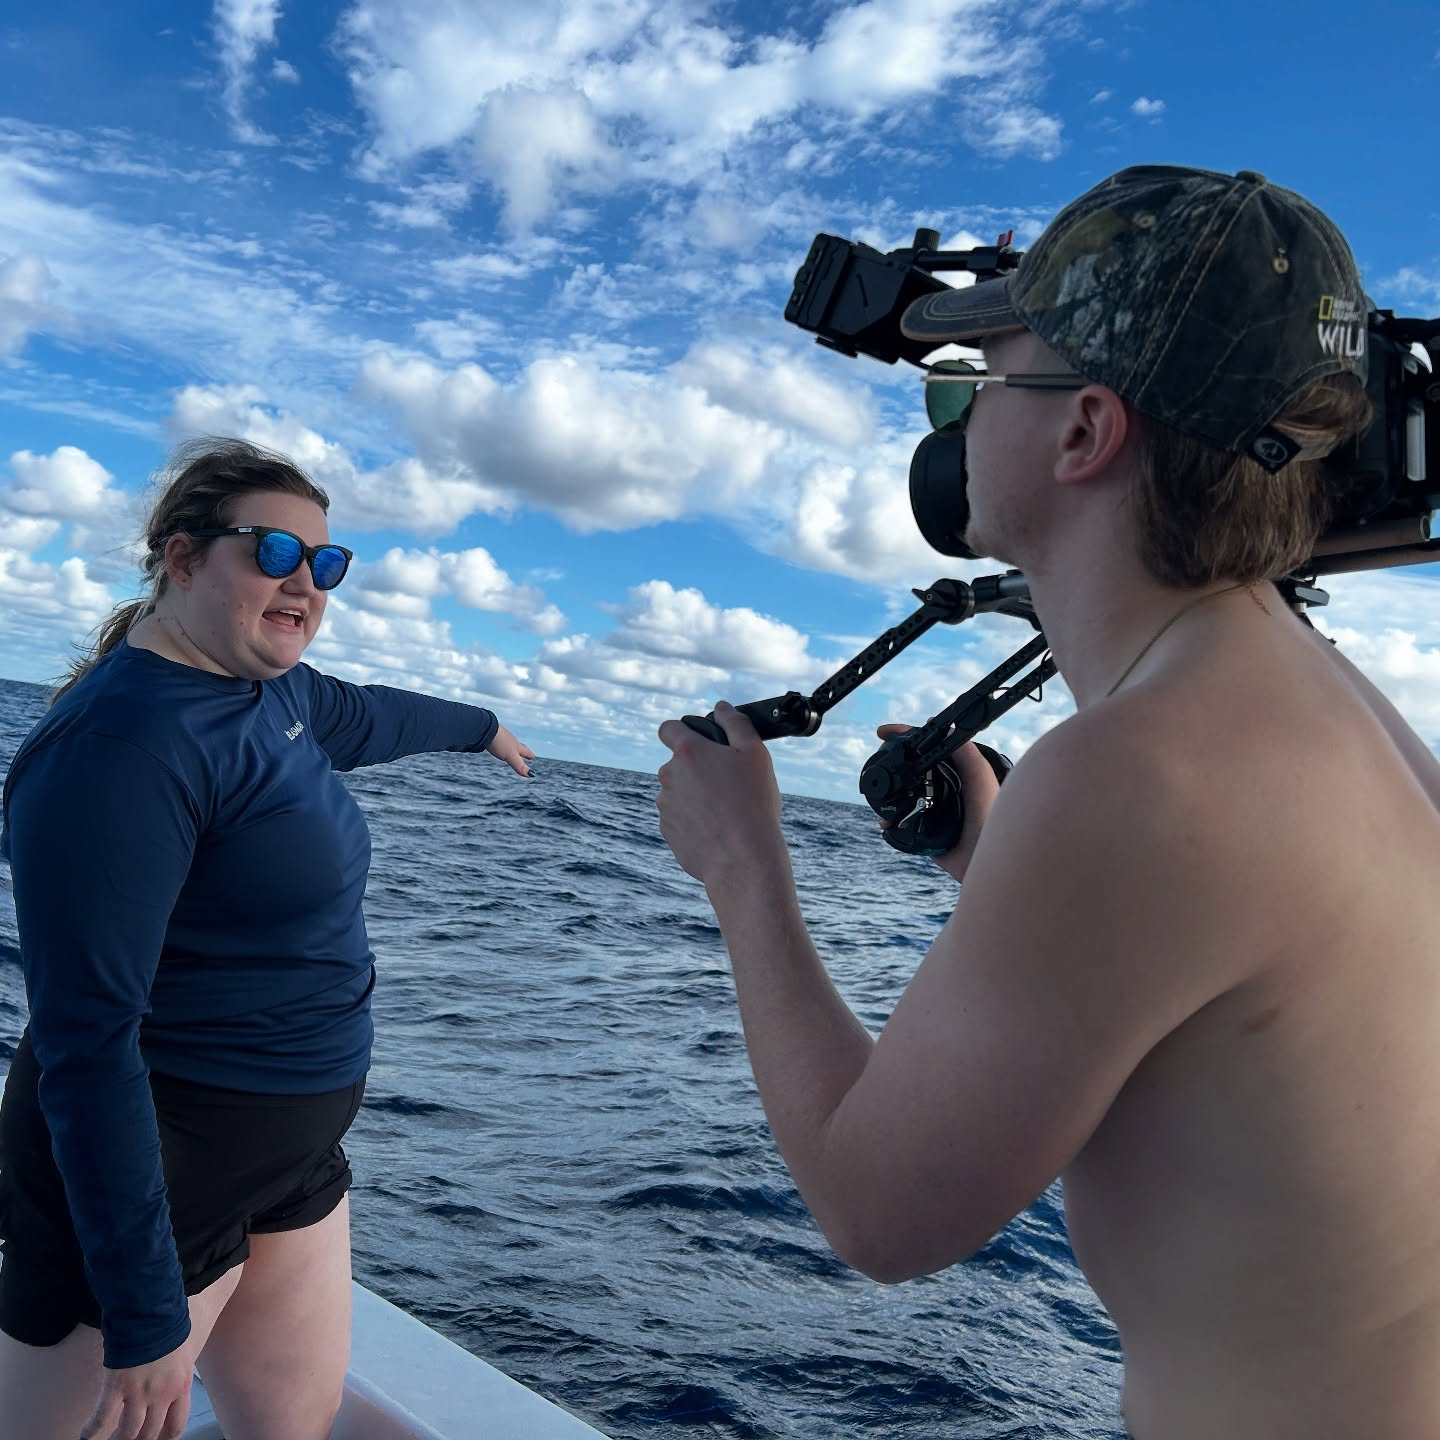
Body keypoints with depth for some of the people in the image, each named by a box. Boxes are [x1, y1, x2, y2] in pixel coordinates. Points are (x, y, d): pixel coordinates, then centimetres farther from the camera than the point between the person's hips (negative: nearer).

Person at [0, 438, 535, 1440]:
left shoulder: (266, 683, 3)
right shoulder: (122, 744, -24)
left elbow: (359, 717, 26)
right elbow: (88, 1039, -26)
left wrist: (479, 727, 45)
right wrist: (147, 1314, -24)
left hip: (290, 1155, 8)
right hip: (143, 1169, -8)